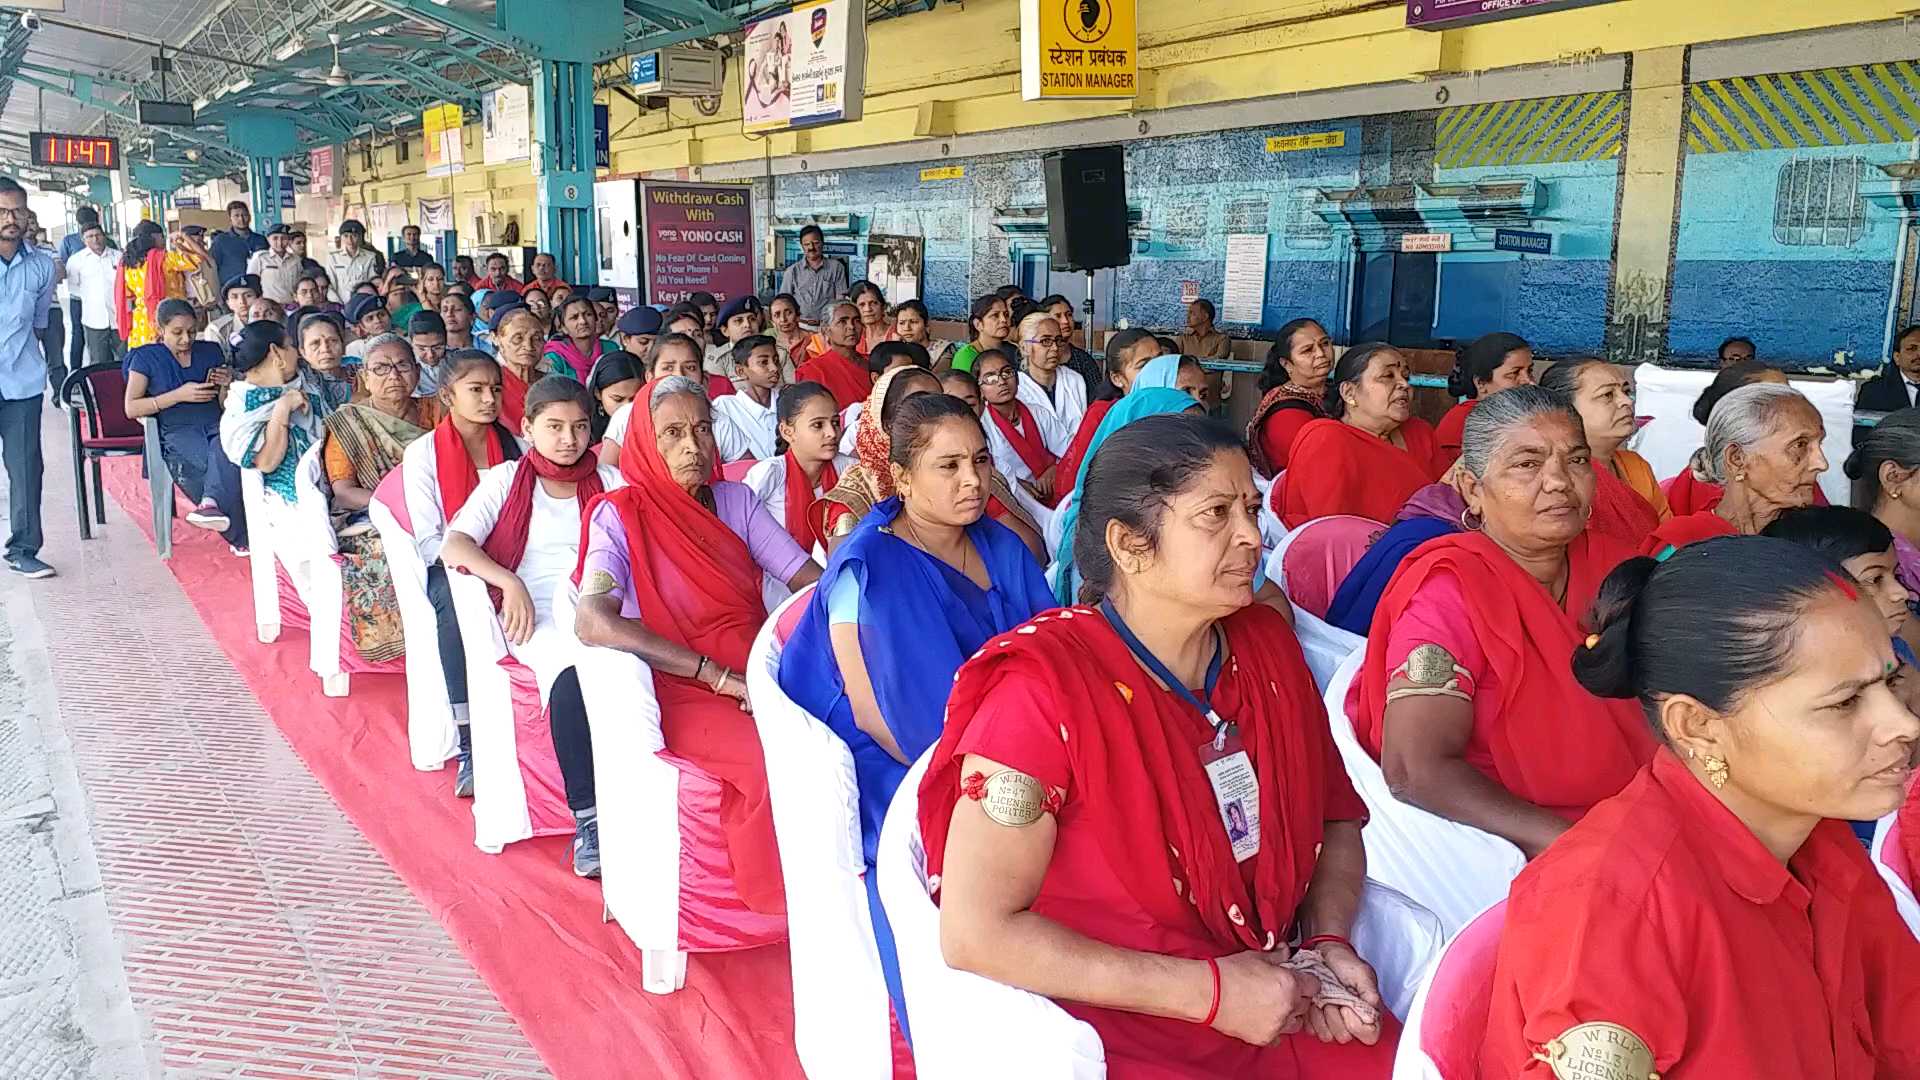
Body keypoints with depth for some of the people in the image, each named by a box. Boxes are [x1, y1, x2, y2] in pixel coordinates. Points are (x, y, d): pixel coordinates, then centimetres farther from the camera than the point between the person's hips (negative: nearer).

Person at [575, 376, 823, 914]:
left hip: (760, 673, 5)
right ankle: (779, 897, -7)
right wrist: (721, 678, -21)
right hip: (679, 689, -4)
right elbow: (593, 622, -19)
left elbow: (810, 579, 7)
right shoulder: (621, 513, -3)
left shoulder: (736, 499, 12)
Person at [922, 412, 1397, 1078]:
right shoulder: (1044, 688, -18)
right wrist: (1211, 991, -19)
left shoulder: (1268, 646, 2)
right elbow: (975, 932, -20)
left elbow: (1336, 818, 16)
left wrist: (1330, 941, -4)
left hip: (1282, 1015, 6)